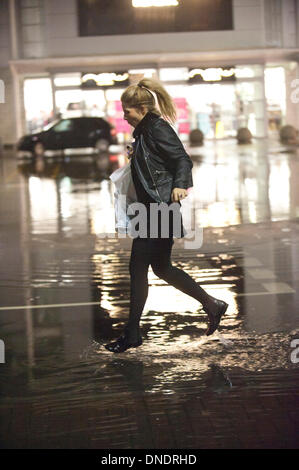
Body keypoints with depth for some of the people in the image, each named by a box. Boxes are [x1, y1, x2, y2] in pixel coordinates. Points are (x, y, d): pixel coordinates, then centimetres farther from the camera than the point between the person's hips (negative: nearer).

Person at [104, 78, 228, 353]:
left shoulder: (157, 129, -13)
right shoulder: (145, 131, 15)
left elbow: (183, 159, -20)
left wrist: (179, 185, -35)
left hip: (160, 206, -10)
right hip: (153, 207, 10)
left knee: (137, 267, -4)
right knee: (162, 267, 14)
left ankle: (132, 334, 5)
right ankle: (212, 305, 22)